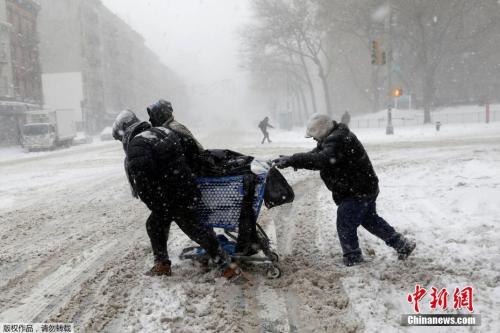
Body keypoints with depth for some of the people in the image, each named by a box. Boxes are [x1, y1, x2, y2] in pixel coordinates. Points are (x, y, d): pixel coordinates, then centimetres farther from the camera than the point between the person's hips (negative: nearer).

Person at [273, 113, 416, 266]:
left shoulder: (337, 140, -27)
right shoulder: (334, 138, 7)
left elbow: (322, 160, -42)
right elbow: (316, 154, 8)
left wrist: (292, 160, -42)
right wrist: (292, 160, -9)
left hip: (358, 193, -11)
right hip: (366, 188, 11)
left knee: (345, 224, -2)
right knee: (370, 220, 23)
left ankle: (352, 258, 13)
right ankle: (403, 244, 31)